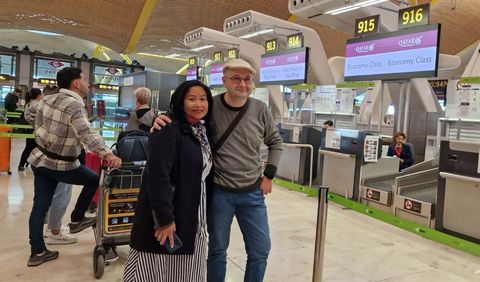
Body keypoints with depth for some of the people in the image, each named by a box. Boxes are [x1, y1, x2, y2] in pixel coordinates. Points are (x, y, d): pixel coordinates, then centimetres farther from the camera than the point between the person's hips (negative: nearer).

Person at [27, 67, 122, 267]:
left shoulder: (46, 100, 3)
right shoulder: (75, 105, -22)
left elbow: (38, 127, 12)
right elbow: (87, 134, -39)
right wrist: (107, 154, -49)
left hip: (40, 159, 8)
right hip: (61, 165, -7)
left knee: (40, 206, 11)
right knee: (94, 180, 15)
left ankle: (37, 252, 18)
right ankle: (76, 220, 23)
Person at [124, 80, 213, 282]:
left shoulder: (204, 133, 9)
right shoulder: (168, 131, -17)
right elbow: (158, 177, -23)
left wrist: (204, 216, 13)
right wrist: (165, 219, -23)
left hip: (193, 220, 8)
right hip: (165, 217, -7)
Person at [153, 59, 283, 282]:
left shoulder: (260, 110, -3)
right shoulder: (210, 107, -10)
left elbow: (275, 142, 12)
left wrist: (268, 175, 6)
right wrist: (161, 119, -22)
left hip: (253, 193, 3)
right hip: (219, 192, -2)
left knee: (260, 251, 13)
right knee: (217, 249, 14)